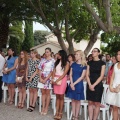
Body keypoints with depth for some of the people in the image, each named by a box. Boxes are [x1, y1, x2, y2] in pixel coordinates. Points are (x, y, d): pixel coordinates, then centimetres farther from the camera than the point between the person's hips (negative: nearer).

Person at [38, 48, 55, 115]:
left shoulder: (52, 60, -6)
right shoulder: (43, 60, 9)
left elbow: (52, 71, -10)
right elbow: (40, 69, 8)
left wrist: (46, 79, -13)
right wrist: (40, 78, -3)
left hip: (48, 78, -5)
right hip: (42, 78, 5)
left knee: (47, 93, 3)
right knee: (43, 93, 8)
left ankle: (46, 108, 11)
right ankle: (43, 108, 14)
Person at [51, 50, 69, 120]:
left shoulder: (66, 63, -2)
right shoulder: (57, 62, 14)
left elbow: (64, 73, -9)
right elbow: (54, 71, 10)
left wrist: (57, 80, -14)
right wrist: (53, 79, -4)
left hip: (62, 79, -5)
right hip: (56, 79, 5)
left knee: (61, 96, -3)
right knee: (57, 96, 5)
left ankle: (60, 113, 1)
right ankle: (57, 112, 7)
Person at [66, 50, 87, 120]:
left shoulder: (84, 65, -5)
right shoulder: (73, 64, 7)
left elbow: (82, 77, -9)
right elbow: (70, 75, 5)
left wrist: (74, 83, -13)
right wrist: (71, 83, -9)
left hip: (79, 84, -4)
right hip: (72, 84, 4)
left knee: (77, 100, 4)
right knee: (73, 99, 8)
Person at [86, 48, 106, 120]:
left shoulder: (102, 63, -3)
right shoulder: (90, 63, 8)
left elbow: (101, 76, -8)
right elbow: (87, 75, 5)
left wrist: (94, 85, -13)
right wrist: (90, 85, -8)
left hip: (98, 85, -4)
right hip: (90, 85, 4)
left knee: (97, 103, 1)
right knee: (90, 103, 5)